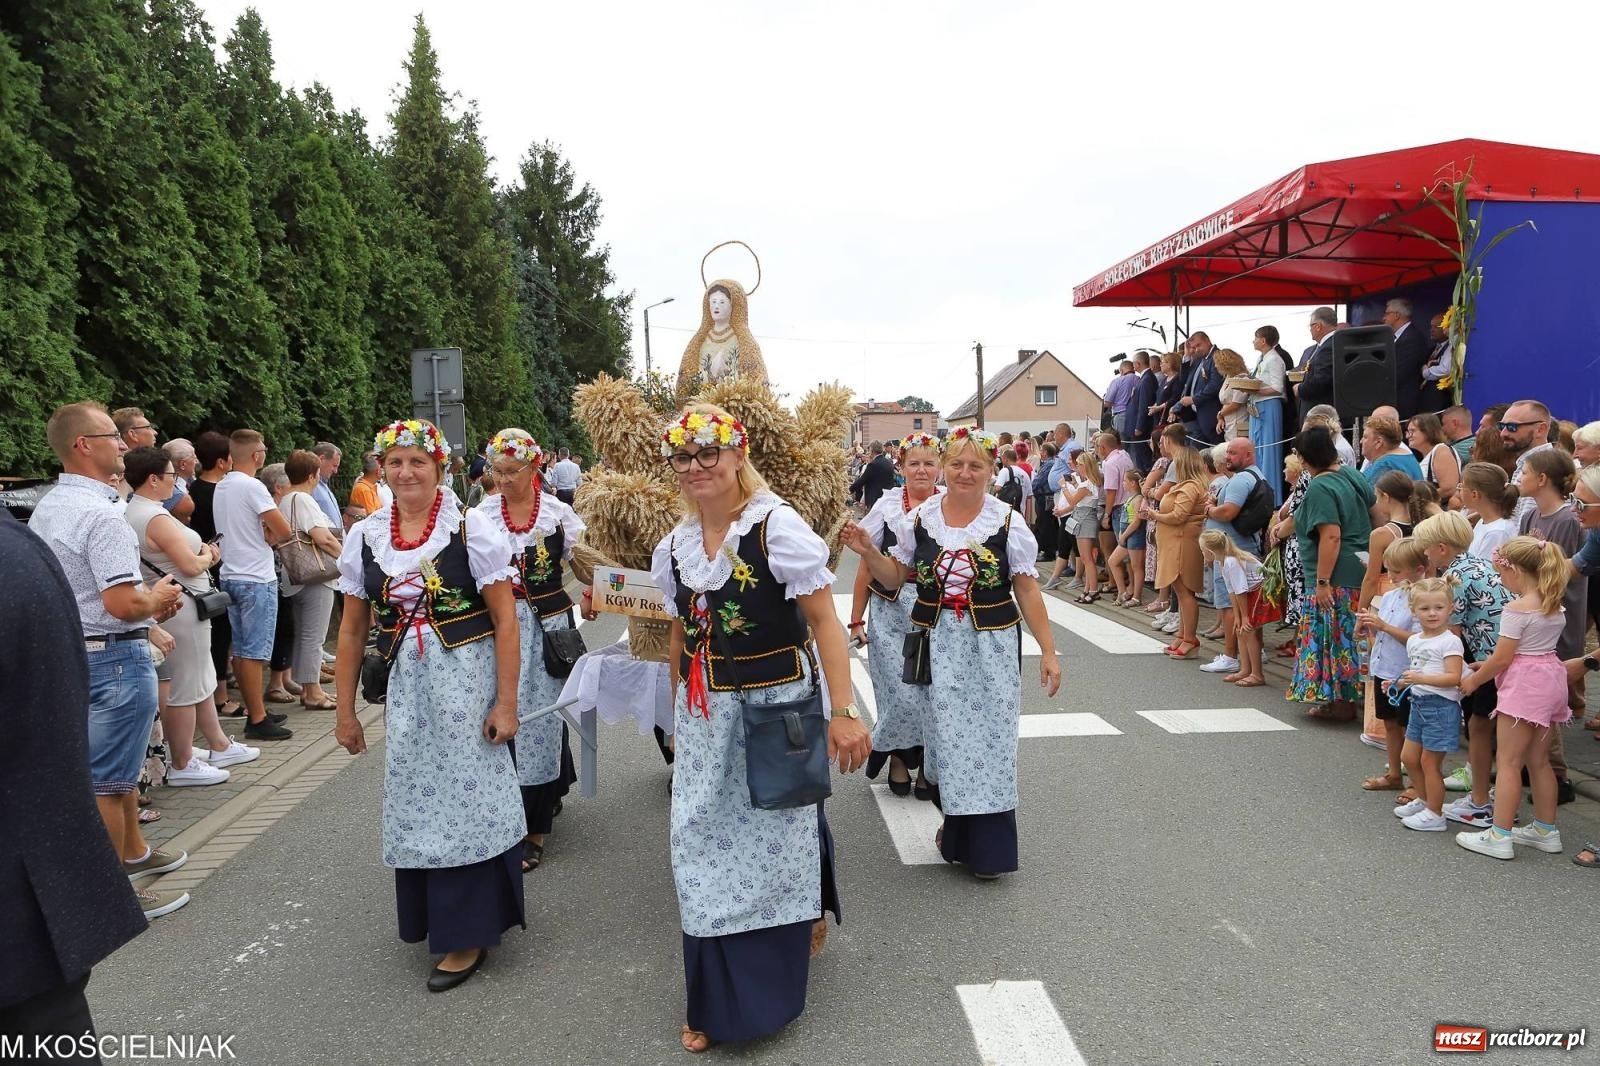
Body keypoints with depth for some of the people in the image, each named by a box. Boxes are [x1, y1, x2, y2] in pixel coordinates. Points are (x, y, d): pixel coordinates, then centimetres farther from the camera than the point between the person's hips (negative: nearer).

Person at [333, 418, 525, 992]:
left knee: (468, 799, 3)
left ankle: (470, 934, 20)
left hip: (468, 681, -4)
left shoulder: (471, 527, -9)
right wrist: (345, 709, 10)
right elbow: (352, 629, 9)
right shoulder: (365, 536, 3)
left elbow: (505, 619, -9)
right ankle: (429, 917, 37)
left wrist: (505, 702, -13)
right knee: (415, 803, 14)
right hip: (406, 686, 4)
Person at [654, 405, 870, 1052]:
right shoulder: (673, 548, 4)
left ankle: (770, 994, 35)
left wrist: (843, 713, -20)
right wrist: (678, 717, 18)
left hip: (776, 708, -5)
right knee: (701, 851, 8)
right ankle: (714, 1003, 28)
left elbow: (824, 621, -15)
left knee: (776, 842, 8)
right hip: (704, 719, 5)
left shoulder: (777, 525, -13)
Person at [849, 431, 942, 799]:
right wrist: (856, 620, 6)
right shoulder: (887, 507, 2)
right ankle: (897, 756, 25)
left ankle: (927, 764, 22)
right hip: (892, 611, 0)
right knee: (901, 694, -2)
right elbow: (866, 566, 6)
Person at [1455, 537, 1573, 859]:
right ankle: (1546, 831, 26)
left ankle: (1500, 836, -2)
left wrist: (1473, 681, 0)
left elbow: (1502, 658, -15)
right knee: (1539, 760, 18)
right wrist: (1488, 665, 12)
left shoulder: (1516, 609, -17)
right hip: (1552, 680, 9)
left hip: (1525, 685, -9)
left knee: (1509, 763, -4)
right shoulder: (1554, 605, 9)